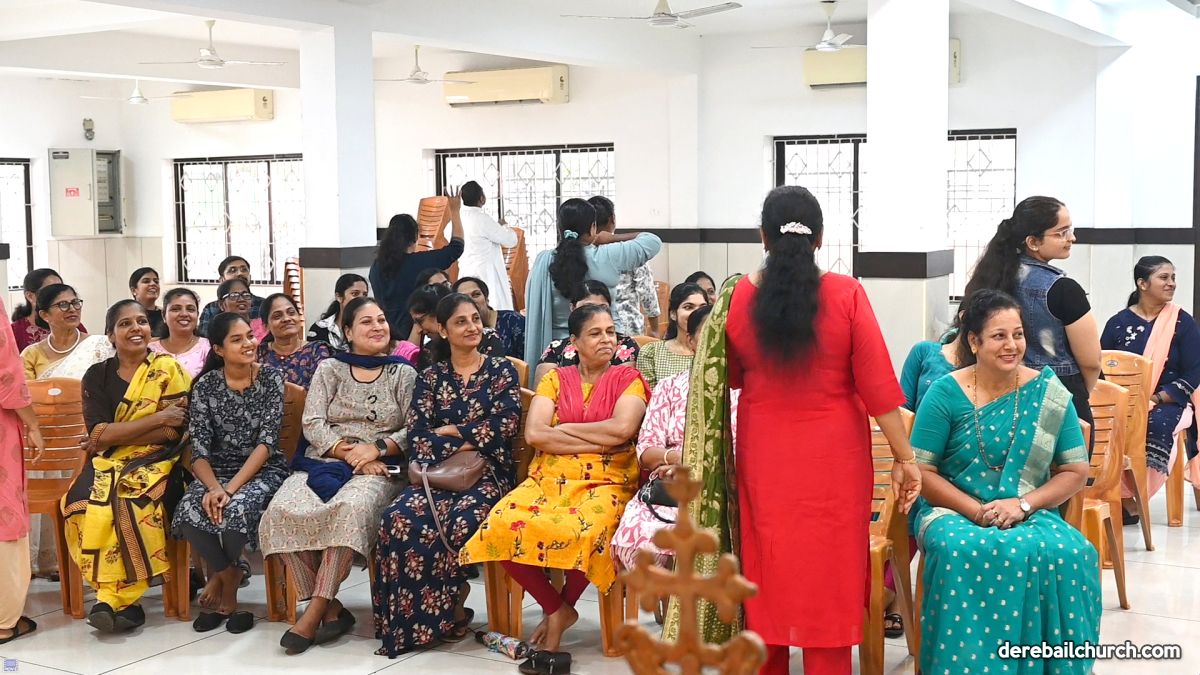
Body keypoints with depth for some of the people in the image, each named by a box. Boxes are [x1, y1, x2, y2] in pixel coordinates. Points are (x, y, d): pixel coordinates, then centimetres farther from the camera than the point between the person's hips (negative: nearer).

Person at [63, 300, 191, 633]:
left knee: (129, 500, -34)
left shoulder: (168, 370, 3)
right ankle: (121, 598, -21)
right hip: (107, 465, 2)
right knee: (84, 500, -30)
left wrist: (112, 436, -10)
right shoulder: (97, 375, 10)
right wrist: (158, 418, -12)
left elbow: (174, 432, -6)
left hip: (156, 463, -2)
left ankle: (116, 595, -20)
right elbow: (98, 433, -5)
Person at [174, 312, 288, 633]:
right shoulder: (206, 385, 0)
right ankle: (231, 577, -4)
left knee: (237, 509, -34)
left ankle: (221, 578, -1)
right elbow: (199, 448, -6)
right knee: (189, 512, -30)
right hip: (216, 471, 2)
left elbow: (267, 441, -11)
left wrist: (231, 487, -22)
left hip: (263, 470, -2)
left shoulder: (271, 378, -4)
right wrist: (214, 487, -26)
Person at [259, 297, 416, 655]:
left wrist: (376, 448, -13)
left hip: (379, 468, -2)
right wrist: (347, 453, -11)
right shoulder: (329, 369, 14)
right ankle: (332, 608, -20)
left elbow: (413, 430, 4)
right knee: (284, 511, -30)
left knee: (351, 508, -38)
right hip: (324, 463, 2)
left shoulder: (403, 373, 12)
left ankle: (315, 611, -29)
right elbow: (313, 423, 3)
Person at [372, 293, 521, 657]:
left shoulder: (501, 370, 8)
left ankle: (447, 605, -9)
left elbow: (506, 422, -6)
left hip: (488, 472, -2)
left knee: (460, 522, -34)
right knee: (400, 518, -29)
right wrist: (464, 445, -13)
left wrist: (451, 431, -4)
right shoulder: (430, 377, 13)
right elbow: (418, 436, 2)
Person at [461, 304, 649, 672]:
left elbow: (622, 428, -11)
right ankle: (558, 608, -7)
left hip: (605, 482, -2)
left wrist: (562, 428, -3)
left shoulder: (627, 378, 9)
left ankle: (559, 611, -8)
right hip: (549, 478, 3)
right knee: (502, 525, -28)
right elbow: (534, 433, -3)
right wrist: (599, 443, -8)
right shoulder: (555, 379, 14)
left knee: (585, 531, -38)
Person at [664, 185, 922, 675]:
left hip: (764, 453, 2)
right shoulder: (846, 295, -11)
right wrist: (905, 458, -2)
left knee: (767, 566, 14)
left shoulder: (737, 298, -5)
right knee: (830, 568, 8)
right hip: (832, 454, -2)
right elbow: (879, 387, -10)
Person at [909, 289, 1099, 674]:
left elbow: (1075, 471, 4)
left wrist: (1022, 504, -12)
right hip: (953, 510, -2)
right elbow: (922, 472, -4)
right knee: (966, 552, -36)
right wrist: (975, 511, -16)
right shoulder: (945, 394, -3)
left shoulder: (1049, 393, 3)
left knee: (1068, 554, -31)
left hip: (1030, 513, 2)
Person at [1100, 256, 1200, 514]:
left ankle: (1126, 497, -25)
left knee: (1156, 424, -36)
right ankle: (1127, 500, -23)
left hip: (1169, 403, -1)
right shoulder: (1118, 323, 8)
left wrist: (1157, 399, -13)